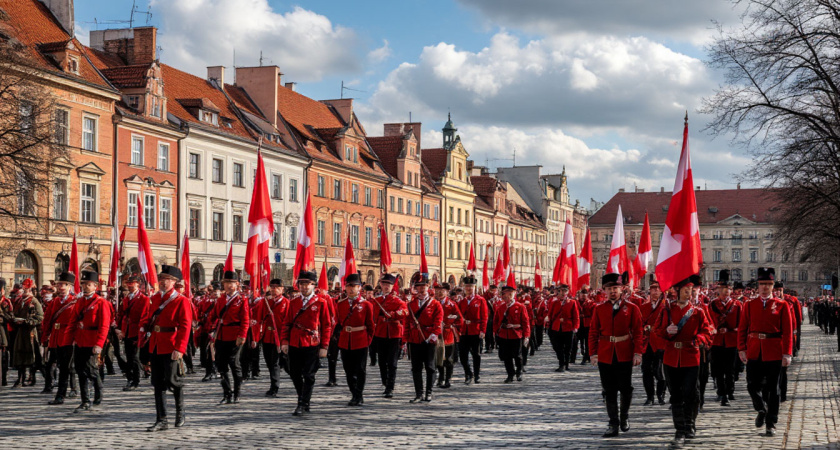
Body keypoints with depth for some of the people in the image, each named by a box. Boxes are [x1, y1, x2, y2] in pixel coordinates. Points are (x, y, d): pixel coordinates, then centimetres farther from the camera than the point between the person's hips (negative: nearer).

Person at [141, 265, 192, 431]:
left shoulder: (182, 301, -8)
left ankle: (180, 412, 21)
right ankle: (162, 420, 12)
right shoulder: (156, 298, 13)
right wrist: (144, 329, 1)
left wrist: (180, 349, -21)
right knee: (158, 384, 7)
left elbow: (185, 327, -13)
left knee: (172, 381, -3)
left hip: (171, 349, -6)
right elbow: (148, 316, 22)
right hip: (155, 347, 6)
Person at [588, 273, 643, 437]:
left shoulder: (632, 308, -1)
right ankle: (613, 423, 11)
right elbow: (593, 333, 4)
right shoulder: (599, 309, 4)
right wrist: (593, 353, -3)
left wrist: (638, 353, -9)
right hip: (605, 355, 1)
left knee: (626, 388, 6)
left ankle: (624, 416, 30)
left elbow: (638, 332, -2)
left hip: (625, 355, -1)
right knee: (609, 390, 4)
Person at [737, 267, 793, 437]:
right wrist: (741, 349, -4)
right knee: (753, 385, -1)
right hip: (754, 352, 1)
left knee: (772, 388, 4)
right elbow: (742, 329, 5)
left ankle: (771, 424, 13)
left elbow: (787, 332, -2)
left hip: (774, 353, -1)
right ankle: (761, 410, 29)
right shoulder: (749, 305, 5)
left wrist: (787, 353, -8)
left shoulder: (781, 305, 0)